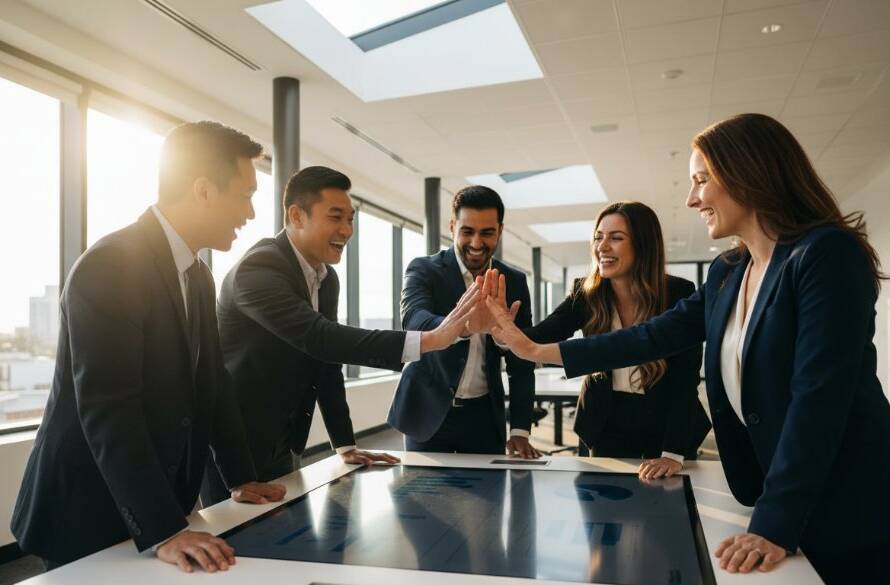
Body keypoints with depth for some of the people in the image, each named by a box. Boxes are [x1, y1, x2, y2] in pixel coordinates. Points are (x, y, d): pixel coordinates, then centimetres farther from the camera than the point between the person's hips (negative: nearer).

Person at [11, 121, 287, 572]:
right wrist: (164, 532, -29)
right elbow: (107, 412, -27)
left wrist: (241, 479, 7)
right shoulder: (110, 265, -21)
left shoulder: (197, 275, 6)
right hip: (87, 514, -7)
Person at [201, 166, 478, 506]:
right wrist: (429, 340, -42)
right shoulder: (258, 268, -23)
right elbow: (319, 338, -36)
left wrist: (345, 446, 6)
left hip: (281, 449, 7)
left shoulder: (327, 279, 4)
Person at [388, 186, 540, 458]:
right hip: (429, 413, -2)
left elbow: (521, 363, 2)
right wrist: (464, 325, -49)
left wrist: (520, 431, -6)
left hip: (485, 416, 3)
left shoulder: (515, 282, 1)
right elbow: (413, 320, -29)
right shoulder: (424, 269, -8)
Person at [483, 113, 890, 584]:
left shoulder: (828, 254, -19)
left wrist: (774, 524, -25)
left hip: (848, 512, -7)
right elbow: (656, 336, 4)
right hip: (779, 498, 7)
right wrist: (535, 350, 1)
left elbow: (820, 395, -24)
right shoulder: (726, 273, 5)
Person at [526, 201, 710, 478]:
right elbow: (541, 338, -21)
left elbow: (685, 377, -16)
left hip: (666, 424, -1)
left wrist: (673, 453, -23)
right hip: (607, 426, 2)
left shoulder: (679, 293, -16)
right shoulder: (586, 293, -9)